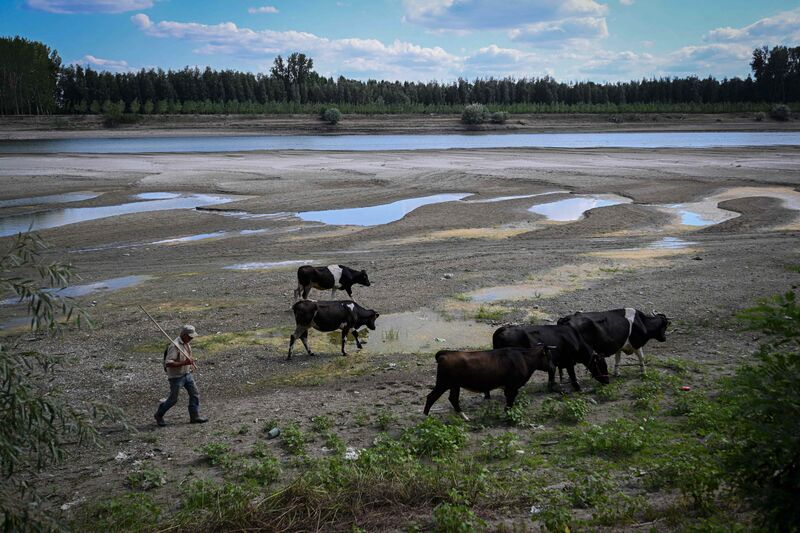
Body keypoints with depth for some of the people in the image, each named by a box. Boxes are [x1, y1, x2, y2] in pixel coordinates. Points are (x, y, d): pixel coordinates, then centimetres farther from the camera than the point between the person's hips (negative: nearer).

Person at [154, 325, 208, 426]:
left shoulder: (186, 344, 4)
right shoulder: (175, 346, -24)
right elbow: (168, 363, -30)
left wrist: (191, 362, 5)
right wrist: (184, 363, -33)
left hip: (187, 374, 8)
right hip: (176, 377, -8)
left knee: (195, 394, 2)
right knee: (173, 399, 3)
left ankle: (195, 416, 8)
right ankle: (159, 415, 24)